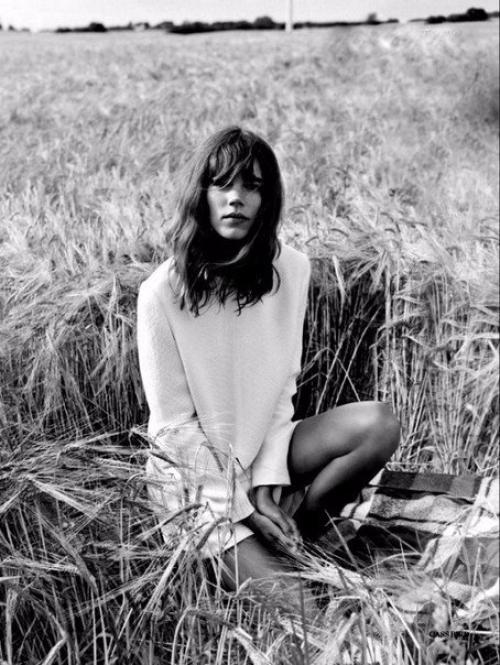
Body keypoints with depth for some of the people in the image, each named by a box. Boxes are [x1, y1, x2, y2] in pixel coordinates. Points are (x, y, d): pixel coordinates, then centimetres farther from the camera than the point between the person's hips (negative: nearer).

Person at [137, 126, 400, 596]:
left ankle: (288, 527, -4)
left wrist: (267, 481, -12)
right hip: (197, 469, -4)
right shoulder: (162, 292, -19)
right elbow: (173, 424, -14)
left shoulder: (290, 270, -8)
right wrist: (241, 505, -15)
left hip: (264, 447, 5)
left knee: (379, 425, -19)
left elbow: (283, 386, -1)